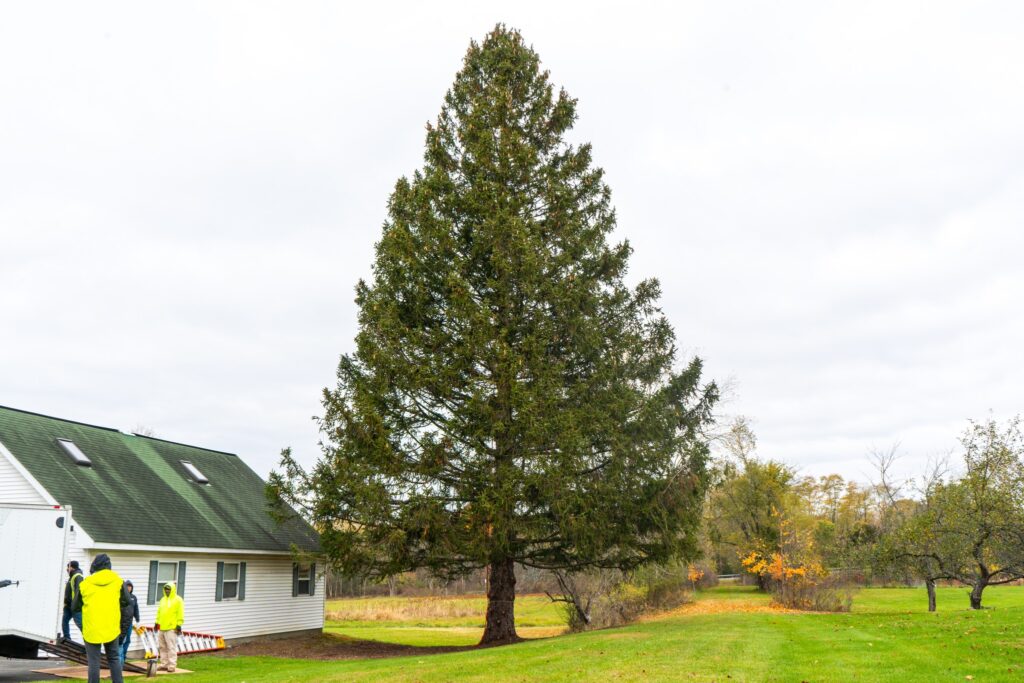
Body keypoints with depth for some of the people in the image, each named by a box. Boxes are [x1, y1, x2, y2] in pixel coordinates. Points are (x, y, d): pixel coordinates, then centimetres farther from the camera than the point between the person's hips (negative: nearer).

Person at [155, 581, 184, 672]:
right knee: (163, 647, 11)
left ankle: (172, 665, -6)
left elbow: (180, 614, -8)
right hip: (161, 628, 7)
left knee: (171, 647, -8)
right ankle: (164, 664, 19)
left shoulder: (178, 600, -5)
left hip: (171, 628, -7)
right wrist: (157, 622, 17)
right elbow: (159, 611, 23)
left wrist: (179, 625, -12)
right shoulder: (163, 599, 17)